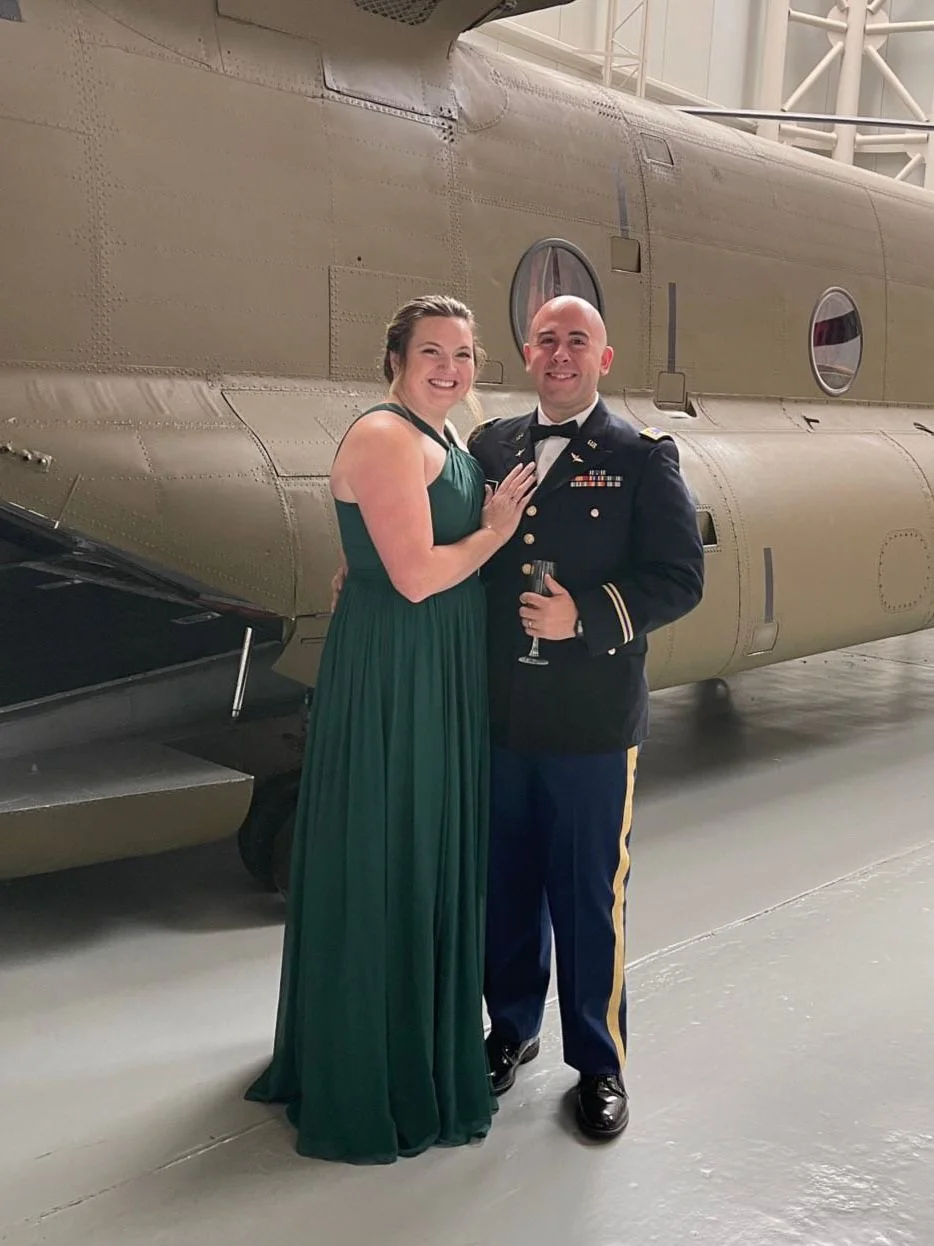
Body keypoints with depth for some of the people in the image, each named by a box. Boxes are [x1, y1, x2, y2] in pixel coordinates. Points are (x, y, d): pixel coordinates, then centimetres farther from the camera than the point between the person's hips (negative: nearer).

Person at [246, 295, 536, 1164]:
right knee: (382, 862, 2)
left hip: (443, 676, 10)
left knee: (430, 852, 18)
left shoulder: (446, 442, 15)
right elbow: (416, 576, -21)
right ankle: (371, 1084, 20)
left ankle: (420, 1040, 37)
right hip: (389, 675, -10)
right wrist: (496, 530, -9)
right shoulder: (385, 438, -15)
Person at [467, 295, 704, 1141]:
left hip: (592, 722, -3)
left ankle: (599, 1064, 25)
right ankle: (511, 1029, 36)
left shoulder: (642, 457, -2)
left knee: (591, 897, 7)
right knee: (506, 886, 15)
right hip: (498, 715, 3)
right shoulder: (490, 446, 9)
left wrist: (585, 615, -19)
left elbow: (679, 578, -8)